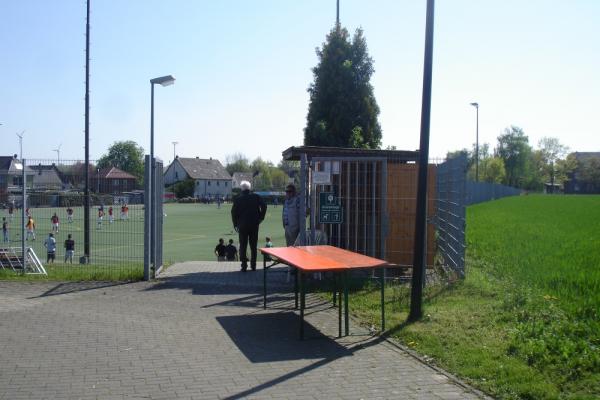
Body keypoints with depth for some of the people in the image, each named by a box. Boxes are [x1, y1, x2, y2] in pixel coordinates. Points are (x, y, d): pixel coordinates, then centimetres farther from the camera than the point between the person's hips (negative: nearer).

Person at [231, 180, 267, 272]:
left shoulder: (238, 199, 0)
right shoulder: (256, 197, 1)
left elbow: (234, 212, -2)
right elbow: (264, 206, -6)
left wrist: (235, 224, 6)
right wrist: (260, 218, 3)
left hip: (242, 225, -1)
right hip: (254, 225, 1)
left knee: (243, 246, 5)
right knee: (253, 246, 10)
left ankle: (244, 266, -1)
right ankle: (253, 266, 12)